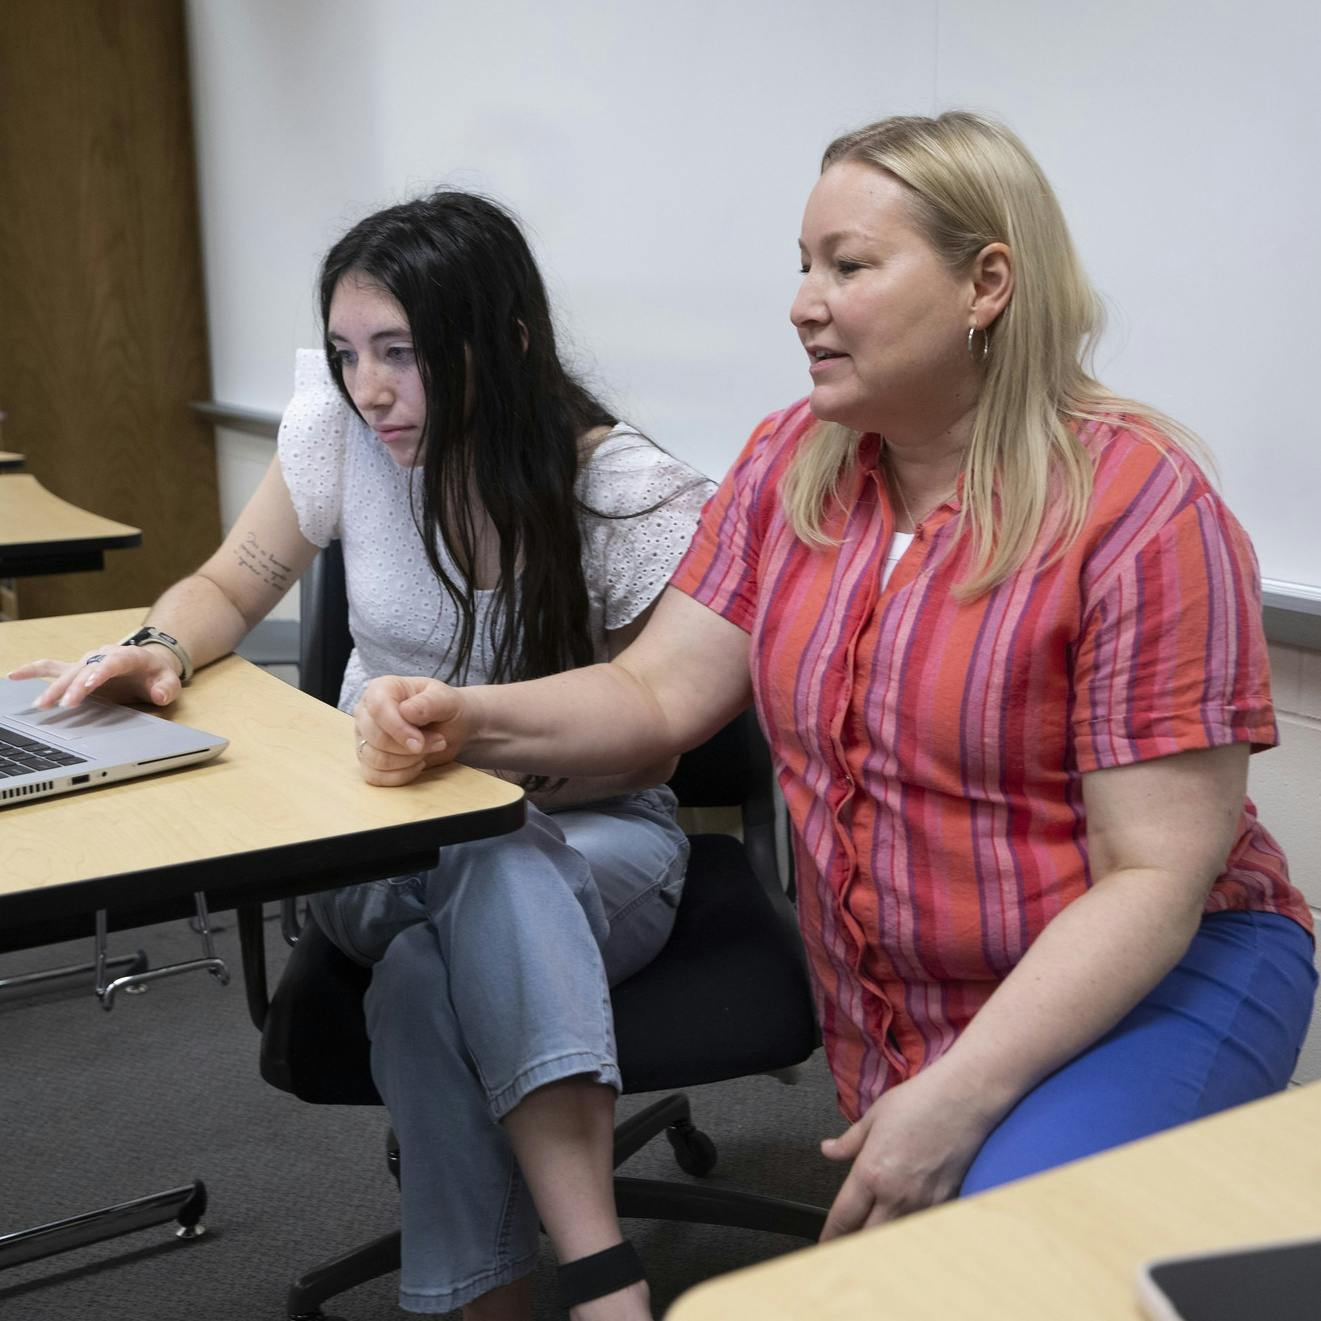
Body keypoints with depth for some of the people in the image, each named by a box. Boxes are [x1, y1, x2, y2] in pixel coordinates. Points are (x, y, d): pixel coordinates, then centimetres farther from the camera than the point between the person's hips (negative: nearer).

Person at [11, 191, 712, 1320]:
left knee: (505, 890, -37)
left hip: (584, 834, -2)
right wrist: (158, 650, -15)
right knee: (434, 964, -34)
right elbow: (230, 590, 9)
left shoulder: (624, 493, -13)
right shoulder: (343, 432, -4)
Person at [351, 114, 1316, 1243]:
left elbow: (1153, 876, -19)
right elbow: (660, 693, -4)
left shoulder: (1137, 505, -17)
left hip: (1154, 976, -5)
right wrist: (463, 721, -22)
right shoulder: (789, 464, 2)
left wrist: (959, 1098, -25)